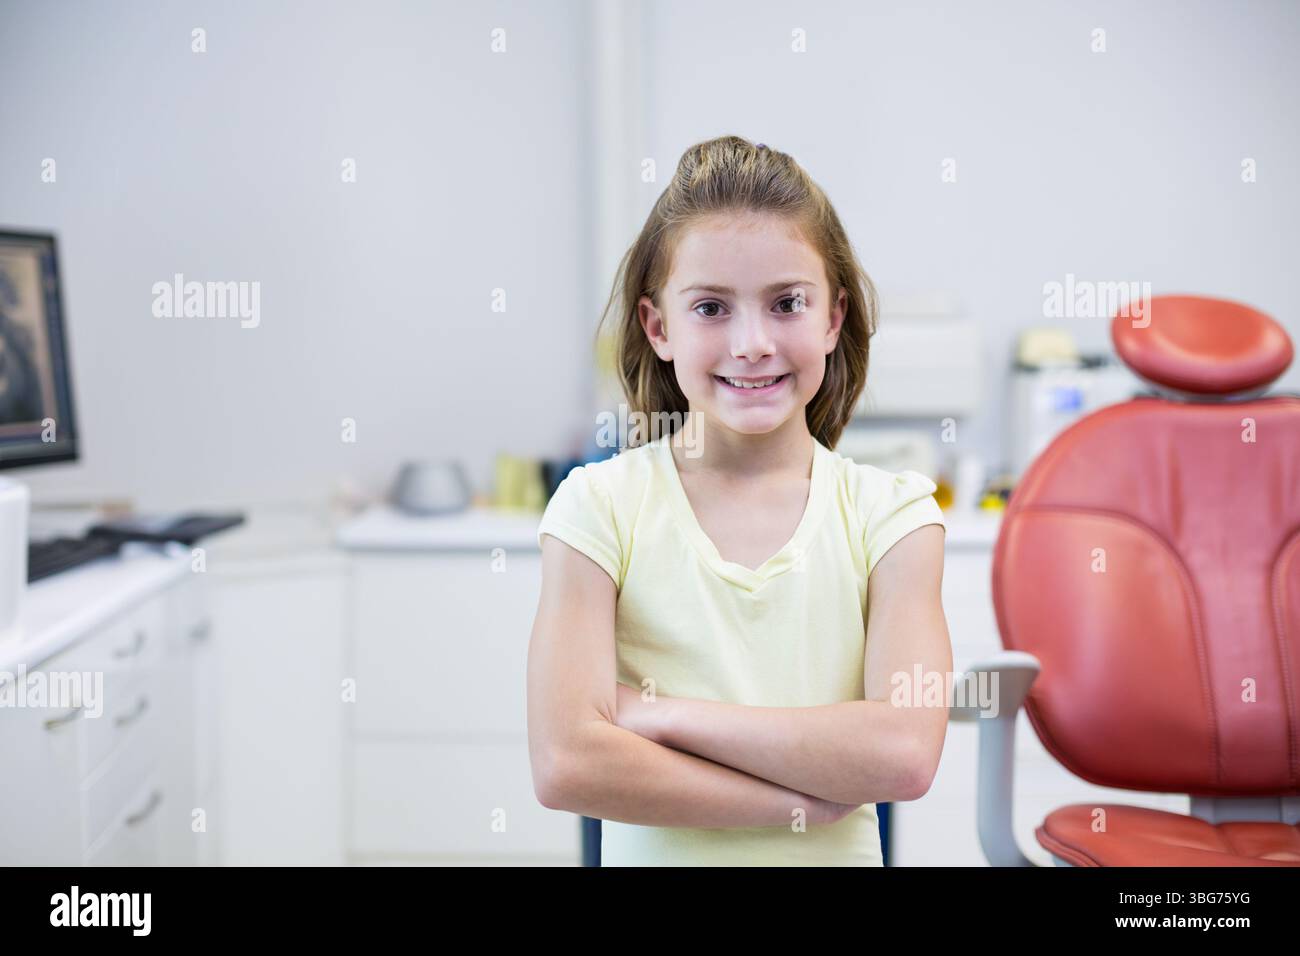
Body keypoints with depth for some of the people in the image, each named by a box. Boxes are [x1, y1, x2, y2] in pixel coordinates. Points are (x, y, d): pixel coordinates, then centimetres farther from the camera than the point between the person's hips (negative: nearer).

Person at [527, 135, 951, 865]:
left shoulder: (890, 511, -3)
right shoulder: (600, 505, -5)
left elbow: (905, 755, -15)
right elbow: (566, 764, -15)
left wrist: (663, 712, -15)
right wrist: (801, 803, -16)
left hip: (838, 855, 1)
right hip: (654, 855, 0)